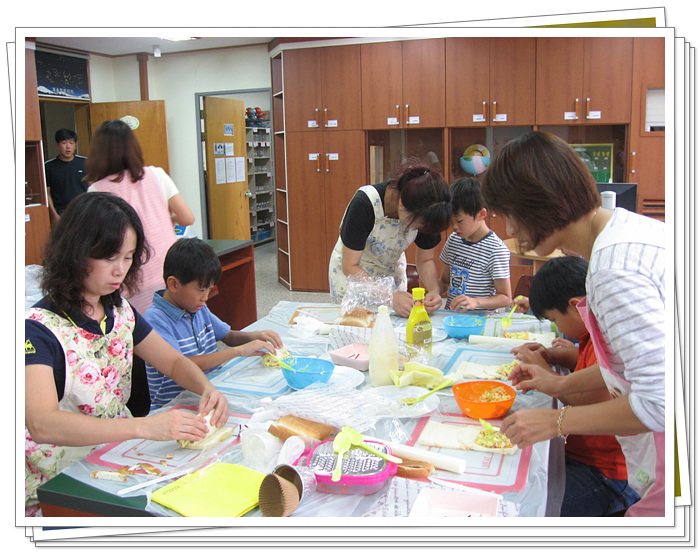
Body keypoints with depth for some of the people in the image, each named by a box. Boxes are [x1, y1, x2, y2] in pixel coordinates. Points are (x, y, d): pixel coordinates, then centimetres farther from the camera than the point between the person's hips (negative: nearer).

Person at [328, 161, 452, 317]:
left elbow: (426, 260, -8)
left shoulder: (425, 213, -22)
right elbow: (350, 267, -31)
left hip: (392, 271, 4)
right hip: (351, 274, -3)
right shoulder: (365, 203, -35)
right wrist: (390, 297, -41)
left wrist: (434, 291, -28)